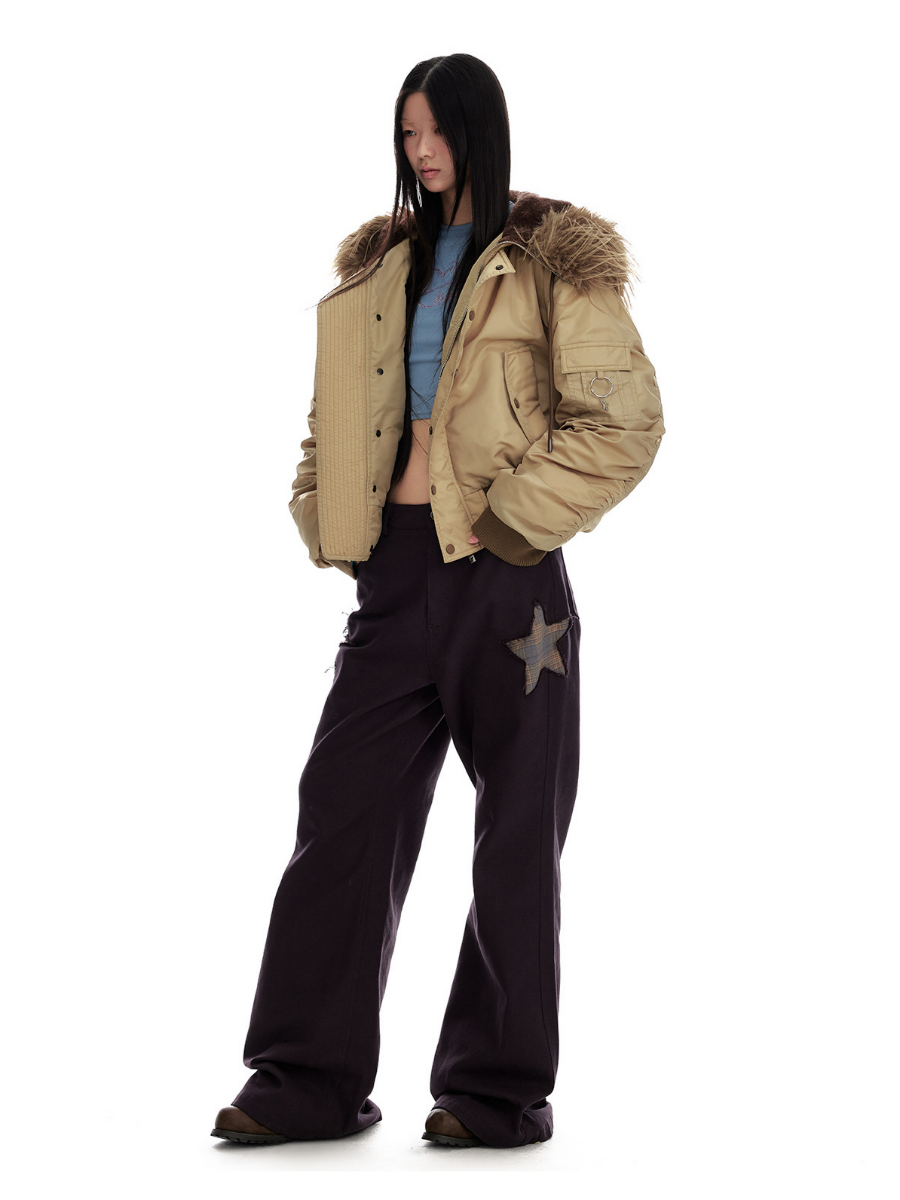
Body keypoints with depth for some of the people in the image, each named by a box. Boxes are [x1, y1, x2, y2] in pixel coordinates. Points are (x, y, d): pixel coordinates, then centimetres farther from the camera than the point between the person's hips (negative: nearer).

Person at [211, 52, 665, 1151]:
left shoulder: (554, 263, -1)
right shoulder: (379, 267, 17)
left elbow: (622, 422, -9)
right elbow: (338, 418, 24)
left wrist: (513, 515, -12)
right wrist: (326, 522, 9)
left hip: (503, 576, -5)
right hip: (395, 573, 6)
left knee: (514, 834, 2)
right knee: (341, 812, 2)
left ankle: (501, 1091, 12)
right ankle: (309, 1079, 9)